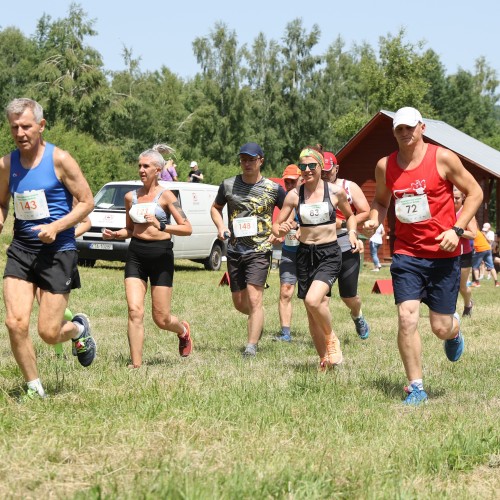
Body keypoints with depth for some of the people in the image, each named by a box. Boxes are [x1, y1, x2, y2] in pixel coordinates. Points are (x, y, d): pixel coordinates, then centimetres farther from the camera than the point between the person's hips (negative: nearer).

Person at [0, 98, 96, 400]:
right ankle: (34, 388, 9)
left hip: (58, 251, -4)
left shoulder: (59, 160, -8)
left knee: (49, 334, -4)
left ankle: (79, 329, 33)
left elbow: (87, 202, -5)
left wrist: (56, 227, -18)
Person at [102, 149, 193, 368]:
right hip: (136, 254, 3)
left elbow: (187, 228, -9)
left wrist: (161, 226, -23)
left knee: (161, 319, 2)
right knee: (134, 311, -12)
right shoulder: (131, 197, 10)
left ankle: (183, 330, 37)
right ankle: (136, 364, -8)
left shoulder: (165, 196, -3)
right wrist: (114, 234, 1)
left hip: (160, 254, -3)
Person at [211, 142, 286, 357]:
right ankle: (258, 320, 43)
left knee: (254, 299, -16)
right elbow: (215, 208, 21)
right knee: (239, 303, 11)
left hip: (260, 250, -4)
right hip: (234, 250, 4)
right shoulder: (229, 185, 5)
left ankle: (251, 346, -14)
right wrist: (221, 227, 2)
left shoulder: (273, 189, -2)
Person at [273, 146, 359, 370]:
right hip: (305, 254, 3)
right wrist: (281, 230, -20)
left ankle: (331, 338, 2)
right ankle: (324, 359, 23)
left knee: (313, 300, -26)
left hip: (330, 253, -3)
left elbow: (349, 215, 16)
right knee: (312, 311, 8)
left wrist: (352, 233, -3)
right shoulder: (294, 195, 0)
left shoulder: (336, 191, -3)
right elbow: (276, 225, 3)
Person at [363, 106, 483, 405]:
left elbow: (475, 192, -1)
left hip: (443, 254, -2)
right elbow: (381, 201, 21)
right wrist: (374, 221, -2)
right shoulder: (385, 166, 3)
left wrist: (457, 229, -12)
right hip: (407, 254, 2)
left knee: (441, 328, 1)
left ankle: (455, 329, 41)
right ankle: (416, 388, 0)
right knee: (407, 318, -13)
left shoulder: (443, 158, -7)